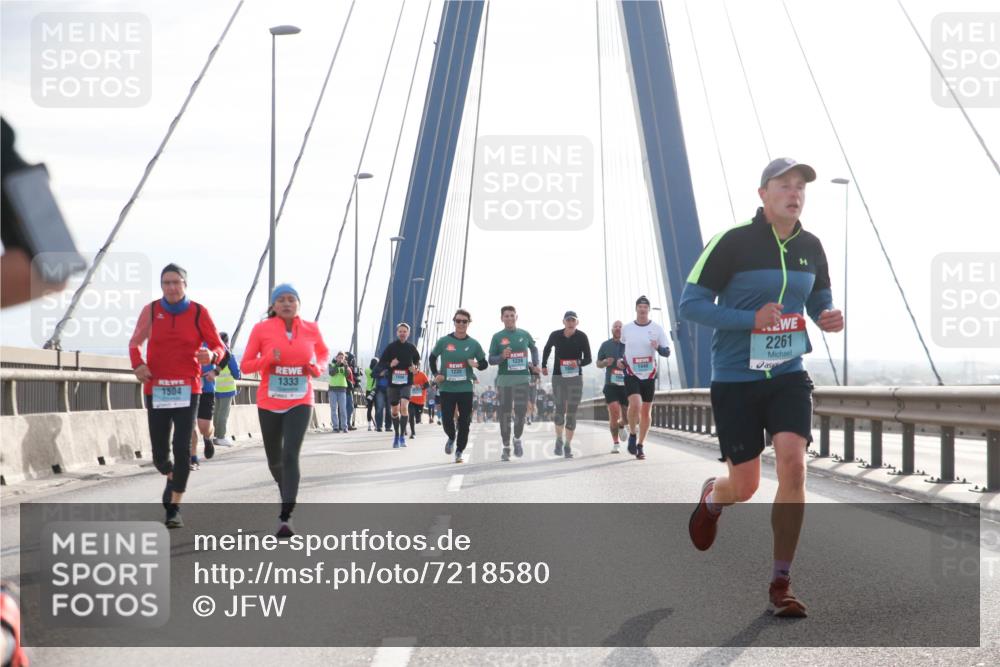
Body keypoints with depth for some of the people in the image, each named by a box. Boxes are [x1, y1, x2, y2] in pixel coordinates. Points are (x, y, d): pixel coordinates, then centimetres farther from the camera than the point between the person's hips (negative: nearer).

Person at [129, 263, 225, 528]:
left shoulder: (199, 312, -2)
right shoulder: (151, 310, 2)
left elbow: (218, 346, 4)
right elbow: (135, 343, 15)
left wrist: (212, 356, -19)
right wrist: (137, 364, -5)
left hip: (187, 389, -1)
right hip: (156, 389, 2)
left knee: (182, 448, -11)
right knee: (159, 454, 4)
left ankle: (174, 509, -2)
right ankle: (172, 477, 40)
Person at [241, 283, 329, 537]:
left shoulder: (311, 330, -1)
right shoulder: (261, 329, -6)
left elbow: (324, 353, 18)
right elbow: (246, 365, -1)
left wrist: (318, 368, -3)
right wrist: (268, 359, -20)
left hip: (300, 404, -1)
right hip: (269, 404, 1)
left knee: (290, 456, -18)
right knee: (274, 459, 15)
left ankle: (286, 517, -20)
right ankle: (286, 494, 48)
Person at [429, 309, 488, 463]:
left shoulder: (473, 344, 1)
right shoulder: (443, 341, -1)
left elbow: (484, 363, 10)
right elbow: (432, 358, 13)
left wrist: (477, 364, -13)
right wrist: (435, 374, 0)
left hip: (465, 388, 0)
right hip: (446, 388, 0)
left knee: (464, 422, 0)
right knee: (447, 420, -1)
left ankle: (460, 451, 15)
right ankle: (451, 438, 32)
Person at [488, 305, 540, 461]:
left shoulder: (524, 335, 9)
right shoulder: (497, 337, 3)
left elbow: (534, 348, 28)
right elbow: (491, 359, 1)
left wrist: (535, 365, 17)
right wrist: (502, 357, -17)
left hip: (523, 379, 1)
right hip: (504, 379, -1)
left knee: (521, 411, -9)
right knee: (505, 413, 2)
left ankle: (517, 439, 18)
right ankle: (506, 447, 13)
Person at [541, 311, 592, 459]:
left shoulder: (582, 337, -5)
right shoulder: (555, 335, -1)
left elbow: (588, 358, -3)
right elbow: (547, 349, 19)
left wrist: (578, 363, -22)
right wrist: (544, 366, 14)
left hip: (576, 377, 0)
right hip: (558, 377, 0)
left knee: (572, 412, -1)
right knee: (560, 409, -7)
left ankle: (568, 445, 8)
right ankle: (559, 440, 15)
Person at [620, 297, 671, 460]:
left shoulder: (657, 329, 0)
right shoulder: (626, 329, 4)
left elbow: (667, 352, 0)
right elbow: (621, 347, 22)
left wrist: (658, 347, -21)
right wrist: (620, 361, 4)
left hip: (649, 375, 1)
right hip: (631, 374, -1)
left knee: (646, 411, 6)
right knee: (635, 404, -23)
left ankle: (640, 445, 19)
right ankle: (632, 435, 0)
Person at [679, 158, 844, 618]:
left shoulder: (811, 248, 5)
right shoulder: (732, 242, -11)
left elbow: (820, 300, 22)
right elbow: (690, 304, -12)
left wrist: (829, 317, -3)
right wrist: (751, 319, -24)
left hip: (788, 376, 3)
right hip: (734, 379, -3)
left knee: (792, 464, -16)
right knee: (745, 485, 2)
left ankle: (780, 585, -6)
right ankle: (712, 498, 43)